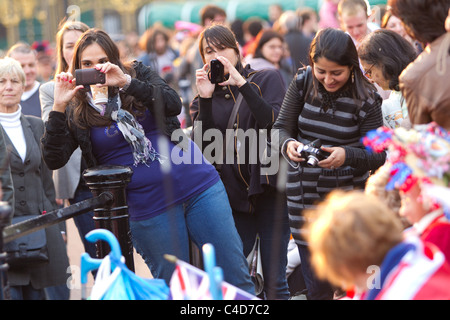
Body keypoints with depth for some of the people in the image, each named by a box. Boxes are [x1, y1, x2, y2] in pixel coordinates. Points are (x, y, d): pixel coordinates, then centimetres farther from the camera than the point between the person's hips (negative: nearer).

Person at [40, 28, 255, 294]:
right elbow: (54, 159, -7)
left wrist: (127, 82, -21)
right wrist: (59, 108, -16)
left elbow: (173, 104, -11)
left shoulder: (139, 74, 6)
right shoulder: (77, 111, 3)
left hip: (198, 185, 1)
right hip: (148, 208, -1)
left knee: (235, 275, 3)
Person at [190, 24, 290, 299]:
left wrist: (242, 84, -18)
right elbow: (204, 146, -5)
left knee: (274, 282, -3)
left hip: (268, 188, -3)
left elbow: (277, 124, -15)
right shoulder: (204, 99, 10)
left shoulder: (267, 79, 3)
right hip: (233, 195, 3)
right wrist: (205, 99, -13)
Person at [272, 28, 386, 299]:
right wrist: (288, 144, -21)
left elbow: (378, 155, -8)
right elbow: (282, 127, 2)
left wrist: (347, 155, -28)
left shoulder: (366, 98, -8)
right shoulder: (303, 83, -1)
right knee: (316, 288, 9)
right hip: (304, 196, 3)